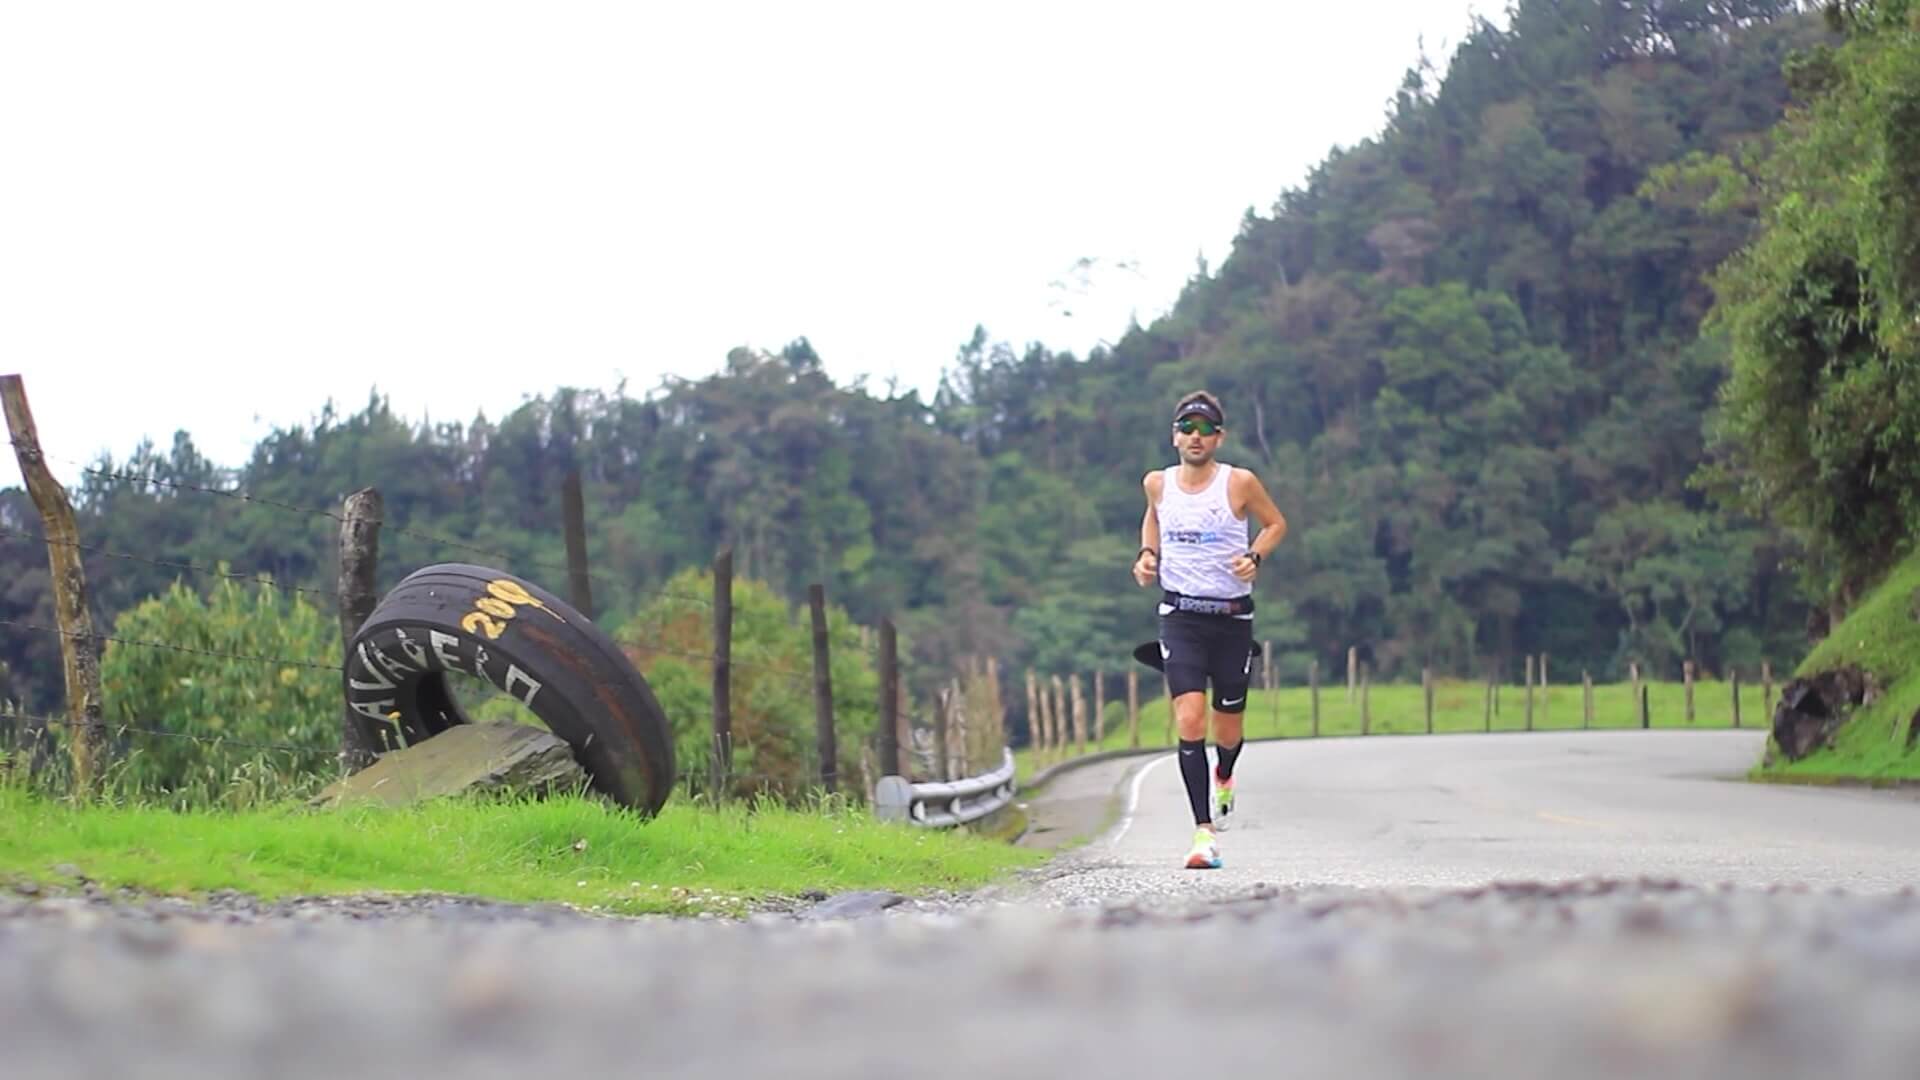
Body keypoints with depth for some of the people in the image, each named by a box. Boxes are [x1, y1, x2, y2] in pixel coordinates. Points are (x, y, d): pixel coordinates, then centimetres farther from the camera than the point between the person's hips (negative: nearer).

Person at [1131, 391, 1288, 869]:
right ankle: (1203, 831, -17)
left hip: (1232, 615, 0)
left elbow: (1275, 523, 9)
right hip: (1180, 615, 0)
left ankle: (1224, 776, 48)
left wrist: (1255, 557, -9)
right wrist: (1147, 554, 6)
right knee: (1189, 721, -17)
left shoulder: (1240, 483, -6)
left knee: (1228, 729, 10)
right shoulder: (1157, 483, 3)